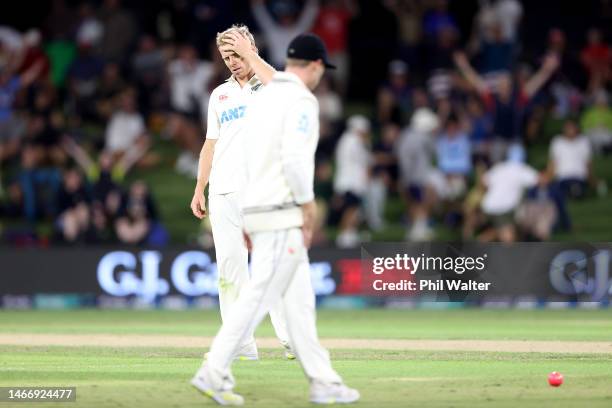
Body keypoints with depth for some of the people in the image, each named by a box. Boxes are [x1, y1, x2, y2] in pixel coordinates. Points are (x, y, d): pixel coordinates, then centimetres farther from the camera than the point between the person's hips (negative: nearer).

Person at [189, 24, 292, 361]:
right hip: (224, 191, 5)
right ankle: (241, 344, 1)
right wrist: (199, 190, 14)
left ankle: (290, 339, -10)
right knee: (229, 263, -1)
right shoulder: (220, 94, 20)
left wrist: (249, 53, -11)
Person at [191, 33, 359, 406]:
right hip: (283, 214, -10)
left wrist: (249, 218, 22)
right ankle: (214, 372, -7)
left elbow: (243, 157, 19)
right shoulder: (301, 100, -12)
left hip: (258, 209, 10)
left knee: (299, 300, 9)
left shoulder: (266, 97, 16)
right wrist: (308, 207, -14)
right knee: (260, 296, -7)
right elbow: (295, 159, -23)